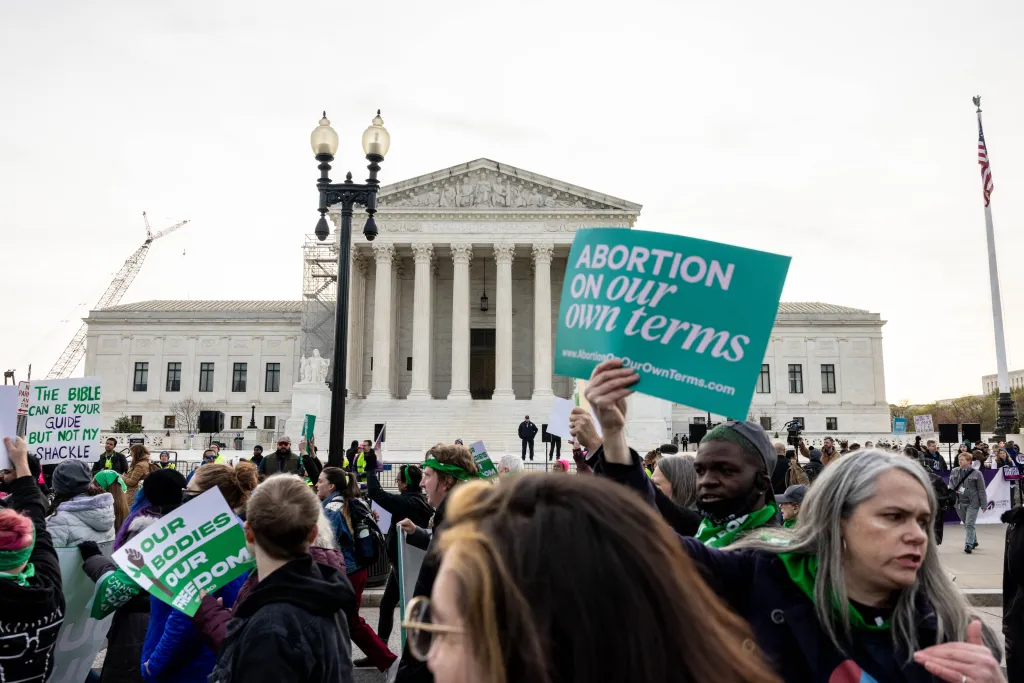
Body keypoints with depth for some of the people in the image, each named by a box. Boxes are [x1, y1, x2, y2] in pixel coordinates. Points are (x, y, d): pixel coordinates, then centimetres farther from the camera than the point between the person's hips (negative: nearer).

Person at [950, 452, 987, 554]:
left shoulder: (976, 473, -6)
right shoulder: (954, 471, 5)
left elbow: (981, 490, -4)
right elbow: (951, 484, 15)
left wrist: (983, 504, -4)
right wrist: (952, 490, -7)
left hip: (972, 503, -5)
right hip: (959, 503, 5)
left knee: (969, 524, -9)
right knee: (966, 524, 16)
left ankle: (968, 545, -6)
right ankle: (974, 541, 33)